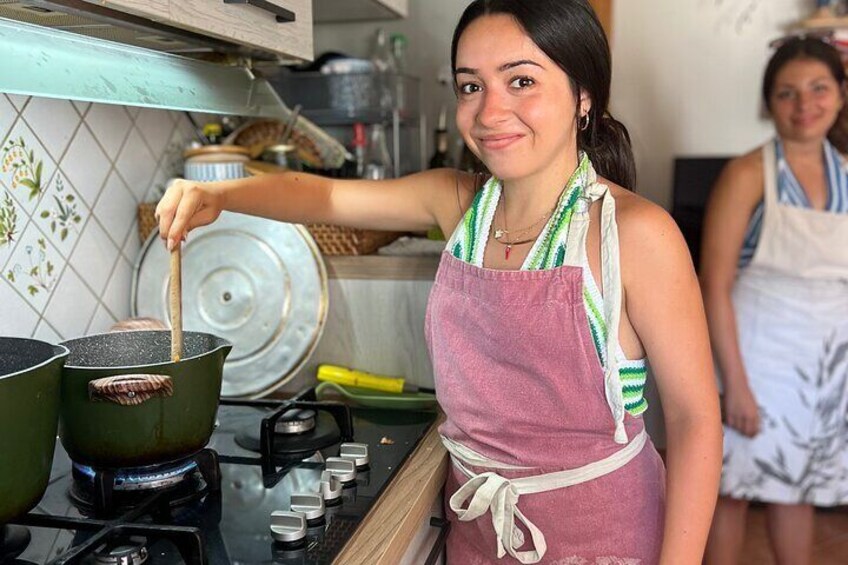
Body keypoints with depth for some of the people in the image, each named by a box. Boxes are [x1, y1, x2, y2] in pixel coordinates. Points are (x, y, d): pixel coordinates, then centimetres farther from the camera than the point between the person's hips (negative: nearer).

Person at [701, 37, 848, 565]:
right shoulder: (748, 175, -12)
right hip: (758, 357, -4)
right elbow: (715, 286, -16)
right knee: (734, 487, 9)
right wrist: (736, 382, -18)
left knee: (796, 488, 19)